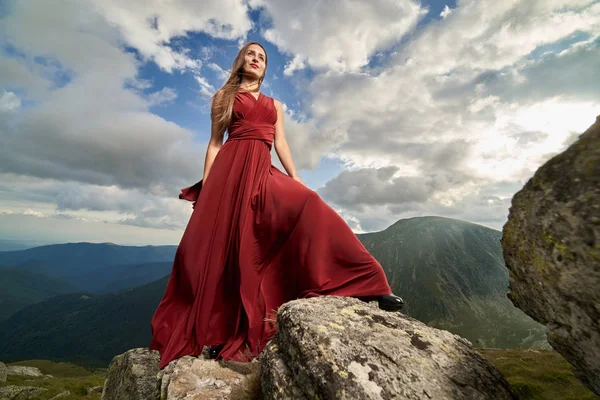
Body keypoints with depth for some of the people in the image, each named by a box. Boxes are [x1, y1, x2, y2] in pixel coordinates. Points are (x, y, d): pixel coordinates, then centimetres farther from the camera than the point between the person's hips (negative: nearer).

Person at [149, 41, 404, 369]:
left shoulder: (275, 104, 26)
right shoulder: (223, 96, 18)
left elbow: (281, 144, 15)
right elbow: (215, 143, 9)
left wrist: (296, 179, 1)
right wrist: (205, 186, -2)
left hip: (263, 172, 2)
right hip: (230, 169, -2)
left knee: (308, 206, -22)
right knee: (220, 243, -8)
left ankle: (365, 286, -20)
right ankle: (213, 331, 6)